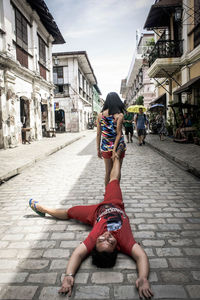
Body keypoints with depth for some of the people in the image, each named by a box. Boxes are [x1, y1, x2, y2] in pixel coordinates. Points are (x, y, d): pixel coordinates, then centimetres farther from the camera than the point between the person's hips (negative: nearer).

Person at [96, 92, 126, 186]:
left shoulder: (100, 115, 0)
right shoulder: (119, 115, -10)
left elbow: (98, 134, 2)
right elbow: (119, 134, -15)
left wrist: (98, 149, 9)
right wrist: (114, 150, -13)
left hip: (106, 147, 3)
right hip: (118, 146, -3)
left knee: (108, 172, 16)